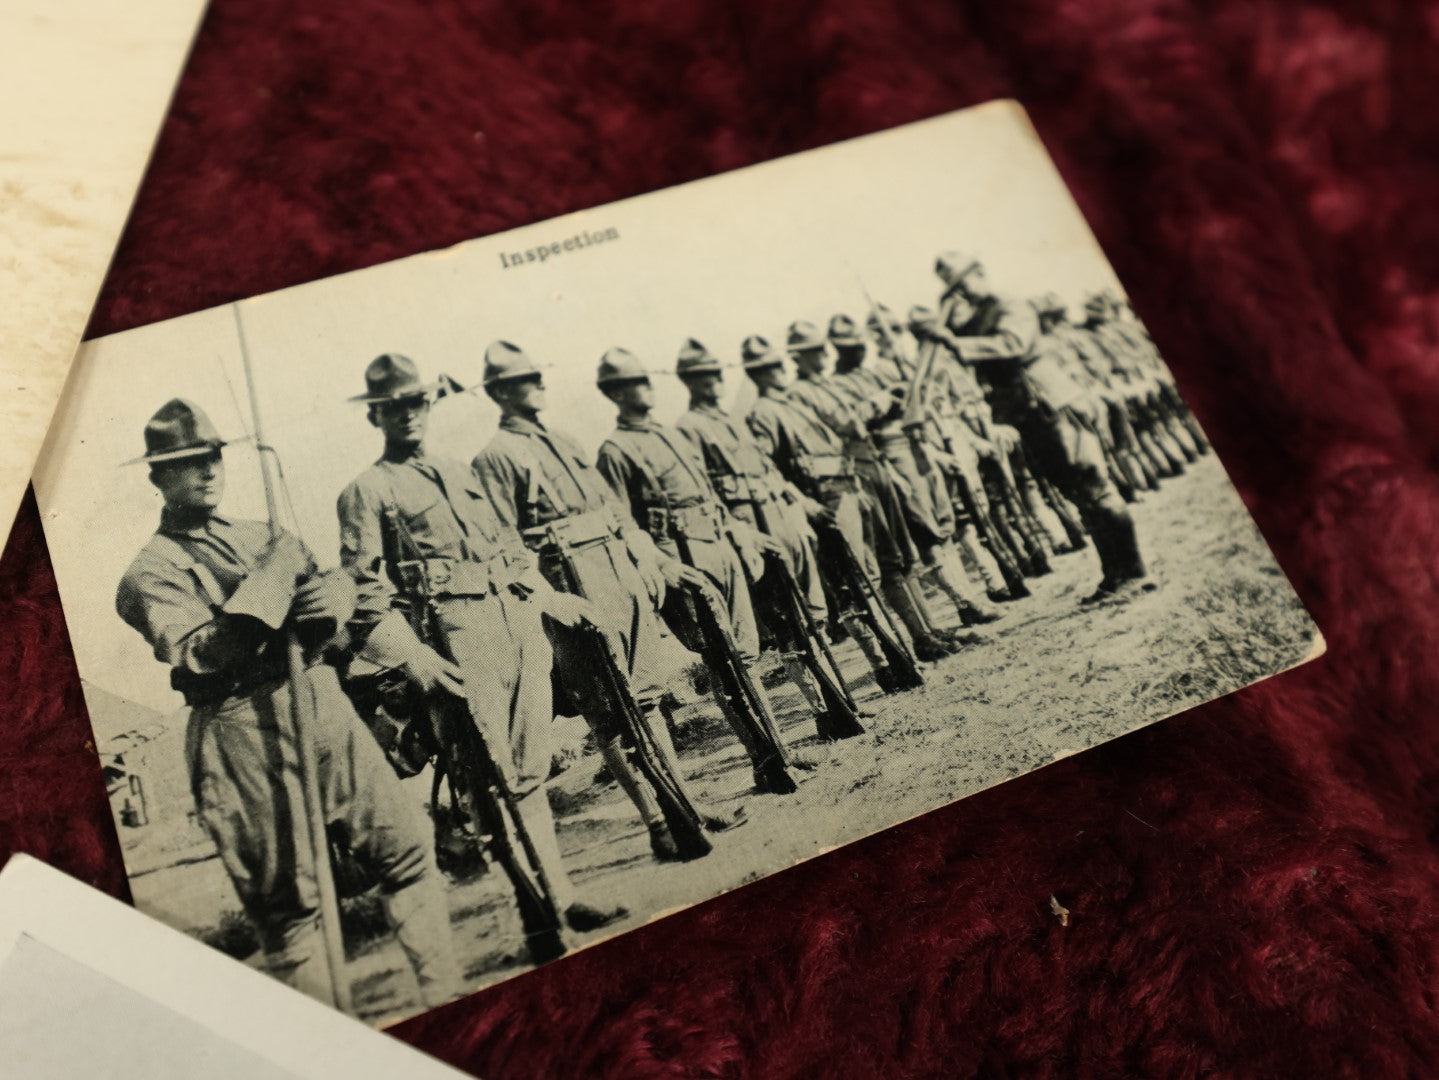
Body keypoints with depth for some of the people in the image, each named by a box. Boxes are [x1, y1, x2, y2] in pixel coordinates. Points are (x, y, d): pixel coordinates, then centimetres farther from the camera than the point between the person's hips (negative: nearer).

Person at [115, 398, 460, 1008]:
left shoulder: (259, 536, 18)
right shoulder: (152, 571, 0)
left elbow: (335, 580, 12)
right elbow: (195, 653, -14)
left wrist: (330, 598, -12)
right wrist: (269, 584, -17)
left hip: (323, 702, 6)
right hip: (245, 735, -5)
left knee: (406, 847, 6)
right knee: (288, 901, 3)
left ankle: (445, 994, 18)